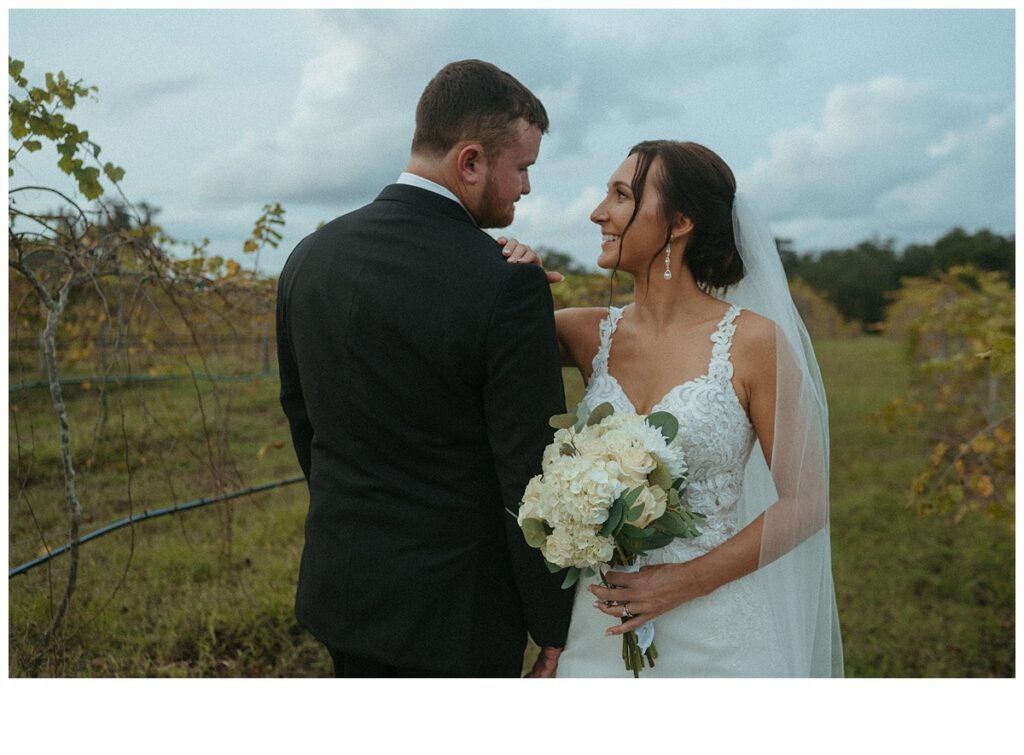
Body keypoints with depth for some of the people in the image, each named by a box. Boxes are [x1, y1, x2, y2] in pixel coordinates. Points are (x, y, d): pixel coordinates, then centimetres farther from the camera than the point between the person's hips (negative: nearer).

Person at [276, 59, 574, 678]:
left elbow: (302, 421, 9)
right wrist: (555, 627, -6)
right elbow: (532, 478, -18)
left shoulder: (308, 258, -2)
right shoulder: (507, 286, -21)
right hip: (455, 611, -5)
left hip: (341, 587, 6)